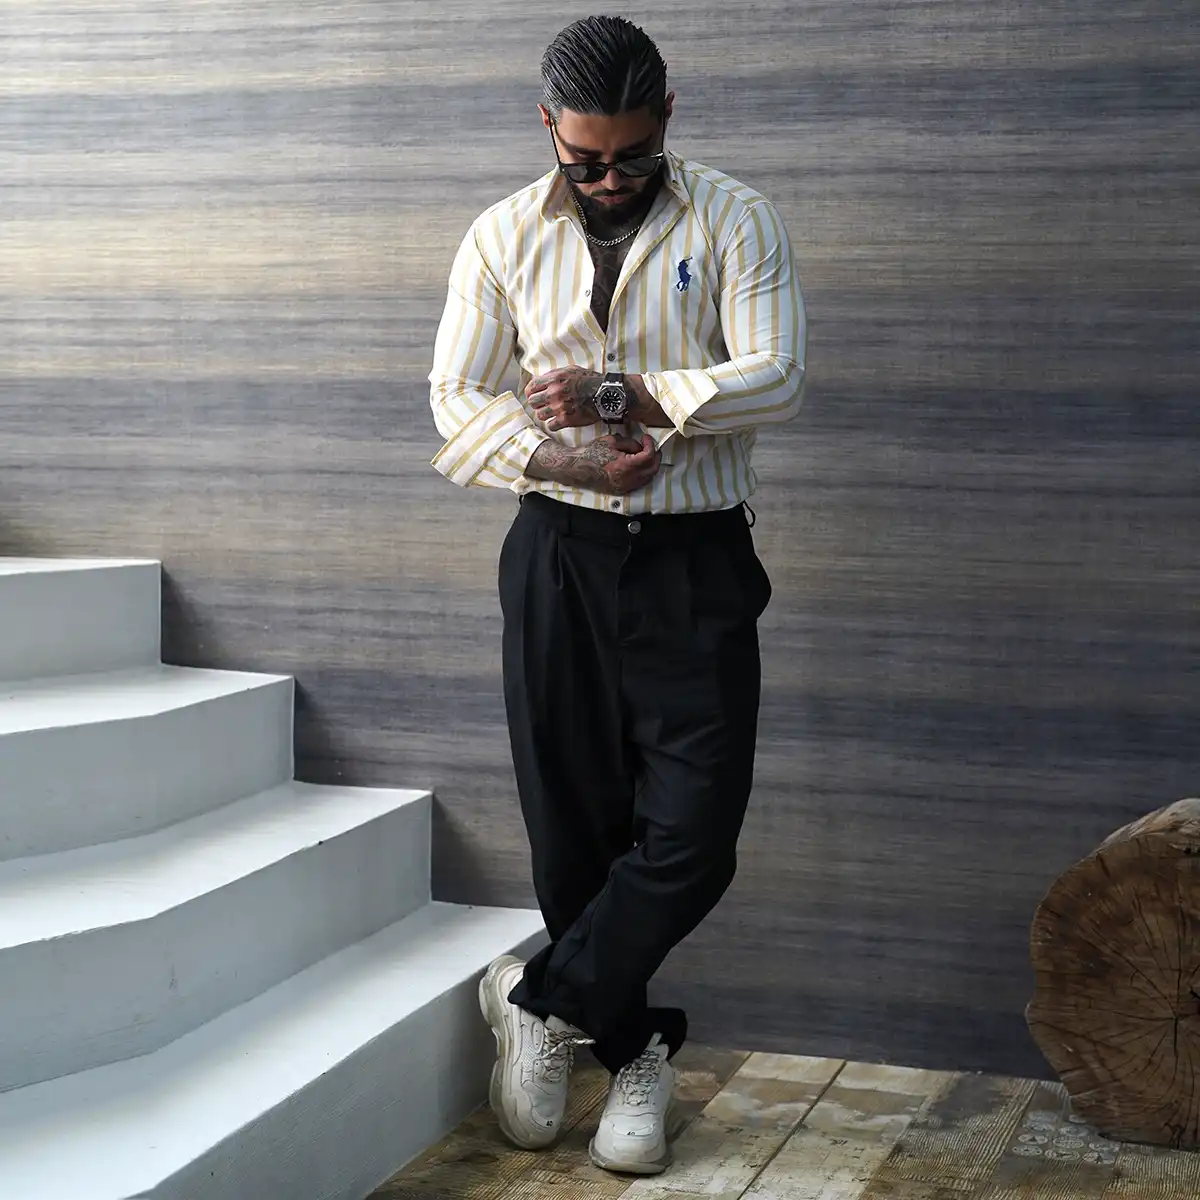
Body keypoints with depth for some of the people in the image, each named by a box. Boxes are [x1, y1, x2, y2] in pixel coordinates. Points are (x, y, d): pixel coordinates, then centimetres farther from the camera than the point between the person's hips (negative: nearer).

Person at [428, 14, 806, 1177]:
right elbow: (456, 401, 1)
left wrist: (625, 396, -18)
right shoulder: (503, 238, 5)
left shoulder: (733, 221, -1)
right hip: (561, 553, 2)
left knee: (694, 827, -8)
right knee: (573, 819, 5)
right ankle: (635, 1052, 21)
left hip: (695, 558, -1)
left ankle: (541, 996, 13)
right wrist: (566, 459, -15)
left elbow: (777, 377, -11)